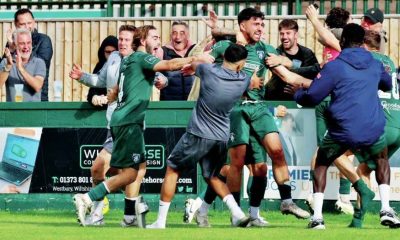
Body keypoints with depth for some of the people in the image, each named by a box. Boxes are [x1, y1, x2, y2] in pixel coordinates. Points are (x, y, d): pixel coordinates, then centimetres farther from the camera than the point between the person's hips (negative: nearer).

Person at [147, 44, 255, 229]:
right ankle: (237, 213, 6)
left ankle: (160, 222, 9)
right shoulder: (243, 81, -3)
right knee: (212, 177, 23)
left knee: (172, 170, 12)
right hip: (221, 137, 4)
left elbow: (193, 64, 12)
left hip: (199, 134, -4)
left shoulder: (209, 71, -13)